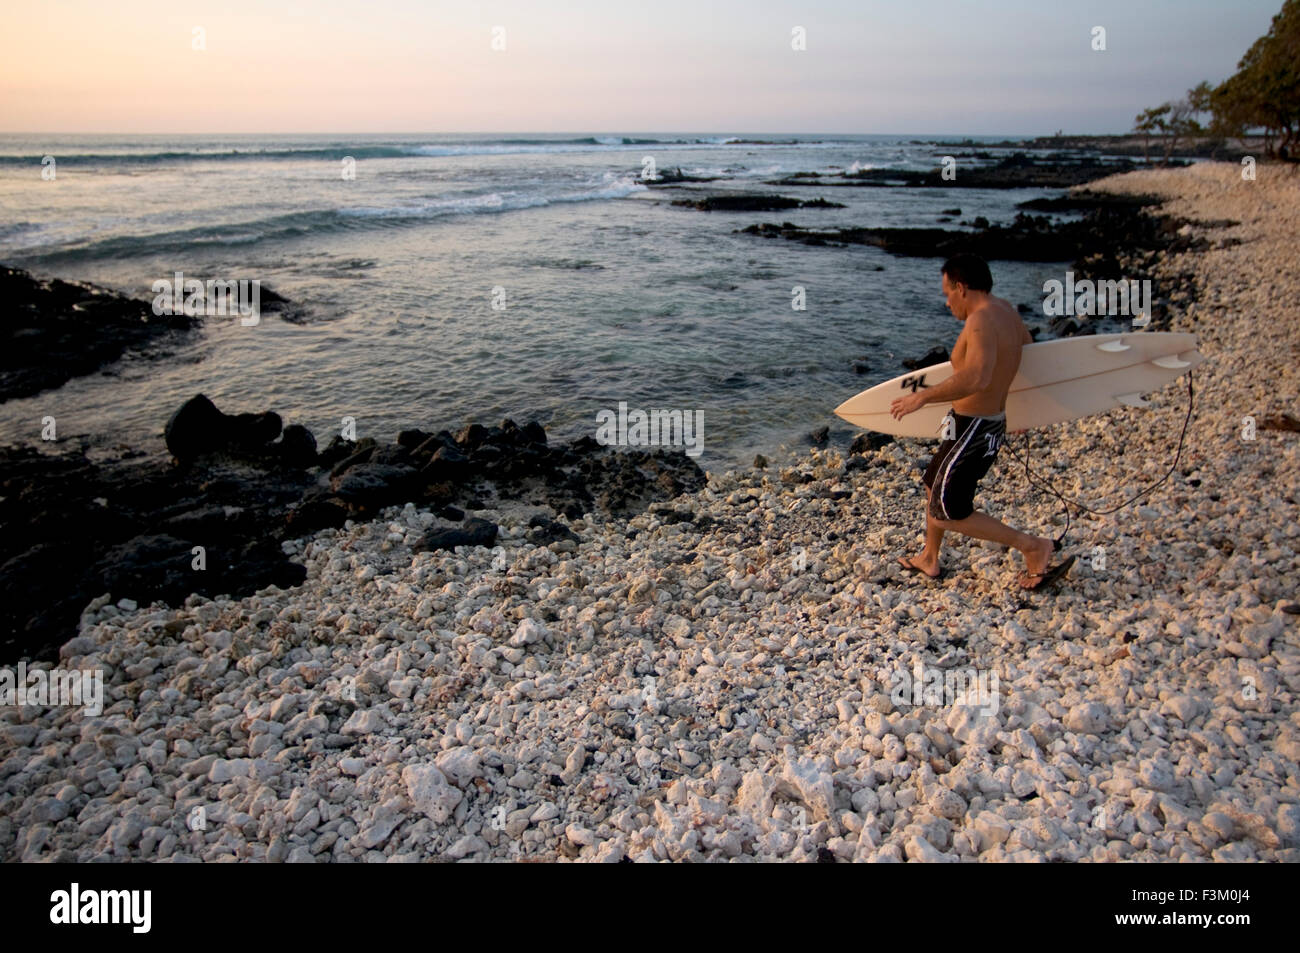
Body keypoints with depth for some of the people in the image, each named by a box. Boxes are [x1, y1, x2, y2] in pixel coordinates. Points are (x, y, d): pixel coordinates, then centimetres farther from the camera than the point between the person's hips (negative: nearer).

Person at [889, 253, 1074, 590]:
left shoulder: (982, 320, -24)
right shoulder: (1006, 311, 5)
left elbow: (977, 378, -40)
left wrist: (923, 396, -32)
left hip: (971, 430, -10)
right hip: (993, 423, 10)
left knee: (948, 514, 0)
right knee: (935, 486, 24)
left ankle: (1033, 546, 4)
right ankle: (929, 560, 40)